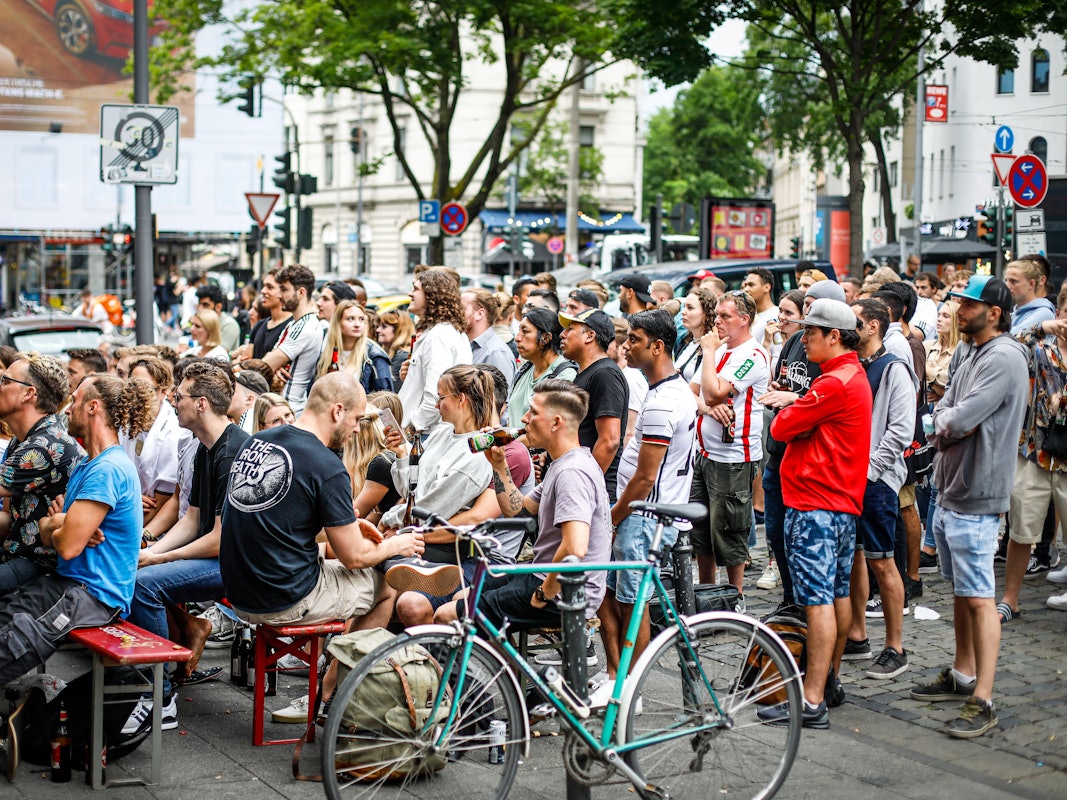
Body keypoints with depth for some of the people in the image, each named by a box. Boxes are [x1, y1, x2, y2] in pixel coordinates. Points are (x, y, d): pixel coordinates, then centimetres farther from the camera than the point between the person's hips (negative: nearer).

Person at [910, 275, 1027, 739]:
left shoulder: (1003, 357, -16)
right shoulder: (973, 356, 15)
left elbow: (959, 421, -25)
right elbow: (939, 420, 9)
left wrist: (948, 423, -4)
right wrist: (950, 426, -11)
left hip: (976, 499, -10)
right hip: (950, 491, 10)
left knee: (979, 598, -8)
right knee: (960, 591, 19)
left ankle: (983, 701, -6)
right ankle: (962, 675, 31)